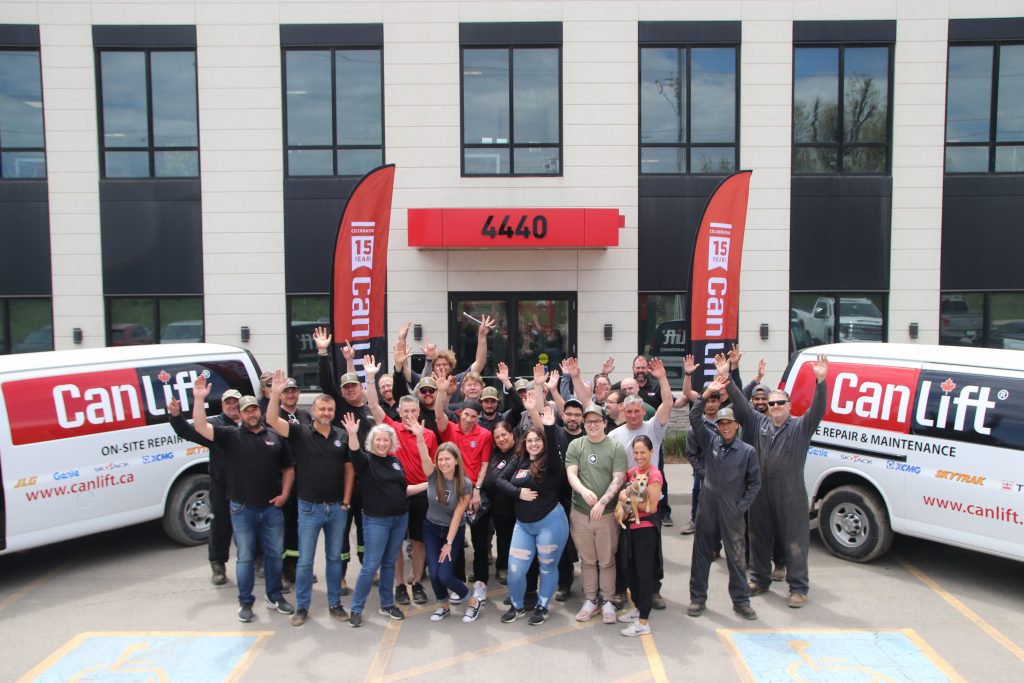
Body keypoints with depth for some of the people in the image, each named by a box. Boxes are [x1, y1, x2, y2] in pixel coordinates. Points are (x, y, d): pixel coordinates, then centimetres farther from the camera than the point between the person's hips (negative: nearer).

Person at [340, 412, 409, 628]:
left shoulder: (396, 461, 7)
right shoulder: (366, 460, -8)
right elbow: (354, 453, -31)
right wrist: (352, 434, -49)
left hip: (400, 518, 5)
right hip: (376, 520, -5)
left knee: (389, 563, 14)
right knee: (370, 565, -3)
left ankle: (387, 605, 26)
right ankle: (356, 609, 10)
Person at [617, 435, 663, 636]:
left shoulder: (654, 475, -16)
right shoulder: (631, 472, 6)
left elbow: (651, 507, -18)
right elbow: (625, 495, 19)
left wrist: (628, 499, -14)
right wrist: (622, 507, -1)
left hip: (646, 529, -7)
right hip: (631, 527, 7)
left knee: (644, 573, 0)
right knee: (632, 570, 17)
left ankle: (644, 622, 7)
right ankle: (638, 608, 34)